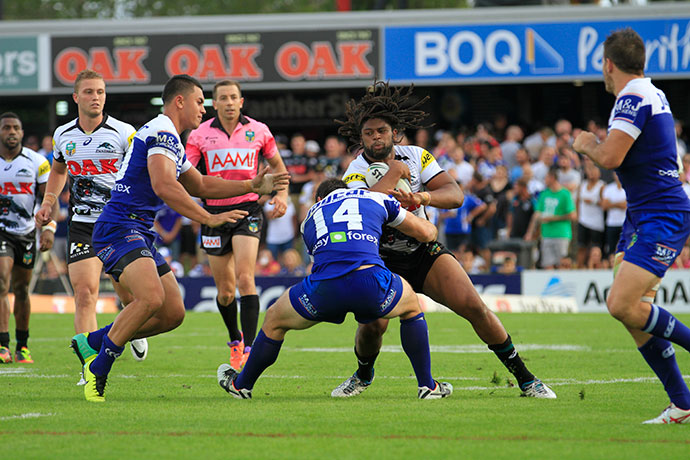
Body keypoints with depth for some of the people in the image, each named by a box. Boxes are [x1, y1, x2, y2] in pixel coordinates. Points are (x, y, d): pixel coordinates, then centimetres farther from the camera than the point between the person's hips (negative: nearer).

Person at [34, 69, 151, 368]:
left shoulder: (124, 133, -6)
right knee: (84, 293, -11)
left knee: (128, 294, 4)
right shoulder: (63, 136, 6)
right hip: (81, 225, 2)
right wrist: (48, 203, 13)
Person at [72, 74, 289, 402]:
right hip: (120, 230, -11)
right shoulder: (161, 133, -11)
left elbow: (200, 185, 34)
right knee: (151, 298, -30)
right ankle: (98, 368, -17)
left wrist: (253, 186, 25)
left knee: (172, 314, 6)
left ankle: (92, 342, 17)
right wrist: (209, 219, -27)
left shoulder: (170, 140, 23)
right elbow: (164, 186, -26)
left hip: (141, 236, 11)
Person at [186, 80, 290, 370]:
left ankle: (249, 348, -22)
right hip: (214, 211, 1)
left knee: (245, 278, -19)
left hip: (248, 209, -1)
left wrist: (282, 195, 3)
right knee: (225, 290, 5)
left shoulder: (258, 131, 4)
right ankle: (235, 340, 32)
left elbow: (277, 164, 18)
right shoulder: (200, 135, 2)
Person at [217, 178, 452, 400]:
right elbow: (427, 233, 36)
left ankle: (242, 385, 45)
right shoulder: (376, 199, 29)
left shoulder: (311, 218, 33)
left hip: (323, 288, 1)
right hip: (371, 279, -1)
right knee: (412, 306, 33)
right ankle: (427, 385, 30)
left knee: (274, 321, 30)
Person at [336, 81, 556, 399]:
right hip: (384, 262, -2)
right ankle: (363, 375, 11)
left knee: (474, 307, -16)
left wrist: (423, 197, -33)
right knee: (372, 323, -24)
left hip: (426, 253, 2)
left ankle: (525, 378, -4)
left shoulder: (417, 156, -3)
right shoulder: (356, 171, -12)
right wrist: (394, 173, -26)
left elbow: (455, 194, -13)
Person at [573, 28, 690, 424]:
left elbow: (611, 157, -24)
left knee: (623, 304, -20)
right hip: (641, 216, 10)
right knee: (632, 308, 3)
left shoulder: (634, 98, -15)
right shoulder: (651, 95, 16)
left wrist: (588, 144, -5)